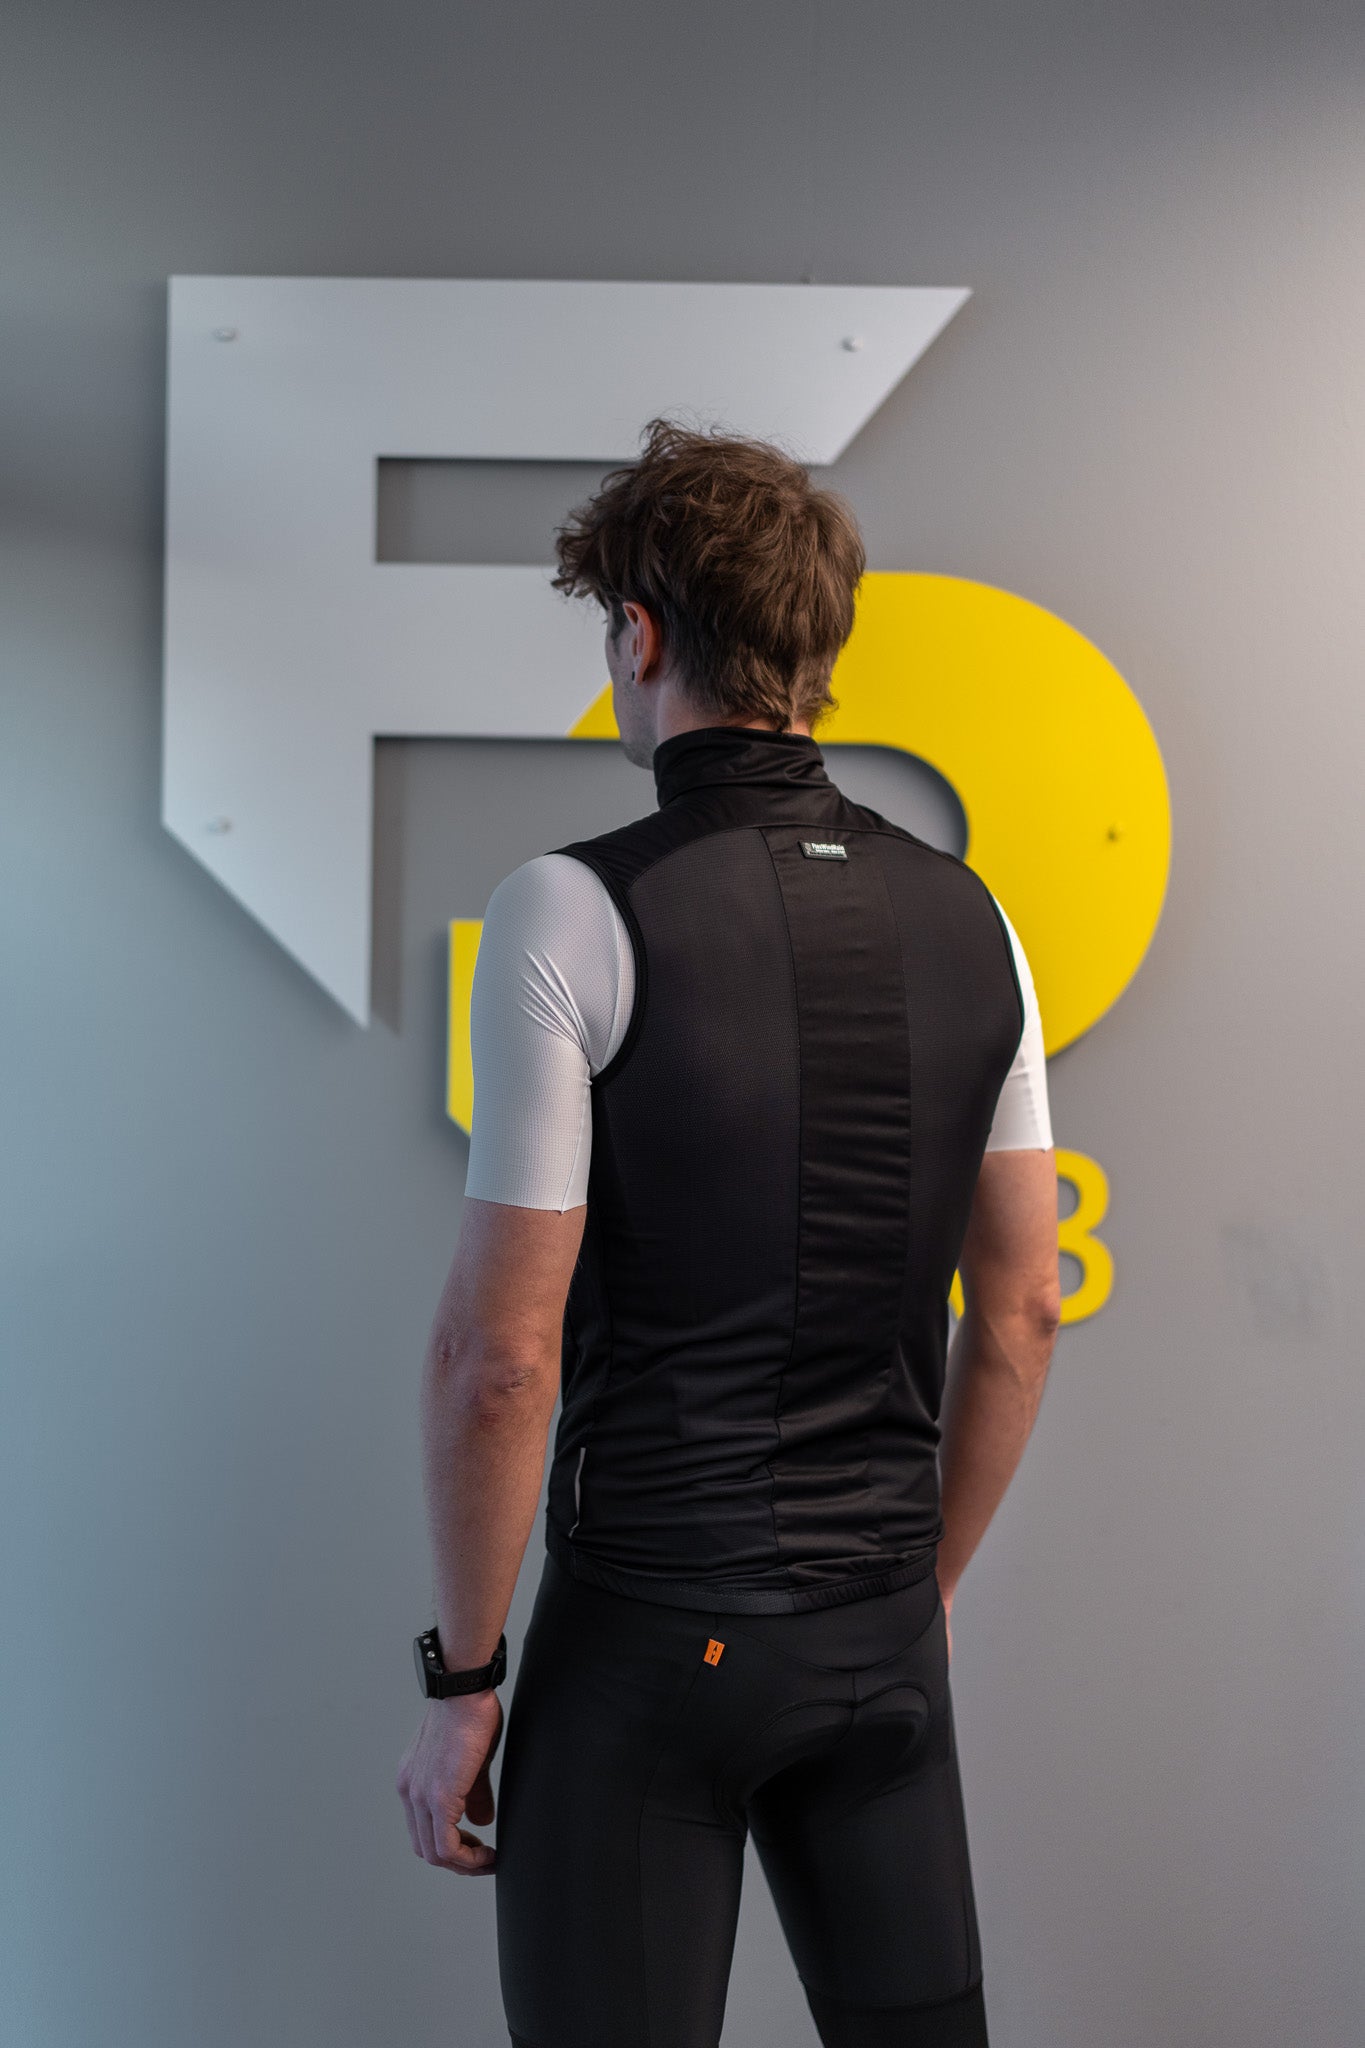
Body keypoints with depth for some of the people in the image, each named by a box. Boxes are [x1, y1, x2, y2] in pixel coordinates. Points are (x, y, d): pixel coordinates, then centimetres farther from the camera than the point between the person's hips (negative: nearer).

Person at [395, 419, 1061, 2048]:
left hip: (644, 1634, -5)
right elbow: (1018, 1319, 7)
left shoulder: (571, 912, -15)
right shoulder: (966, 919, 2)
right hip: (881, 1635, 5)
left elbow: (500, 1356, -16)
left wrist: (462, 1682, -4)